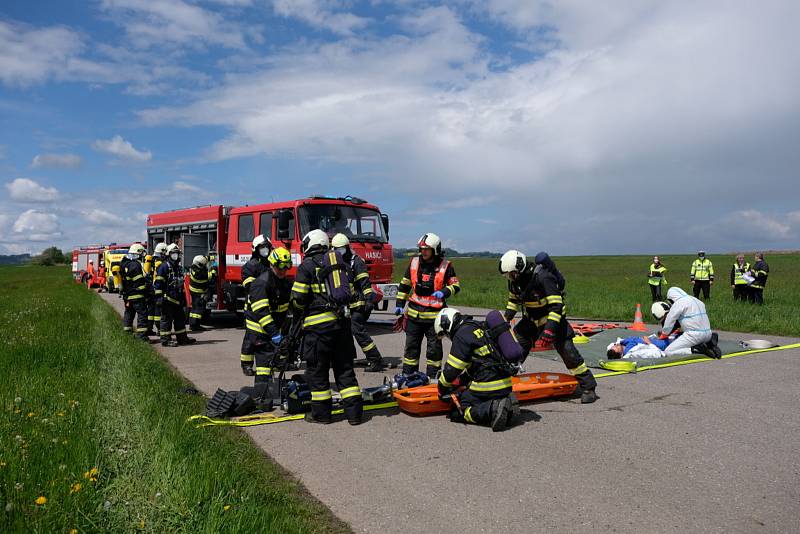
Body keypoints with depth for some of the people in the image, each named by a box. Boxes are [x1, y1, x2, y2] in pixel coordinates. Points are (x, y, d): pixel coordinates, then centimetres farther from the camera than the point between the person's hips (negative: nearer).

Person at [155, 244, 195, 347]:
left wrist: (183, 298, 22)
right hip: (167, 299, -9)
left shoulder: (179, 267, 17)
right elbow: (158, 283, -14)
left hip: (177, 299, 9)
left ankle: (182, 338, 22)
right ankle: (165, 340, 2)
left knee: (180, 318, 13)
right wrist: (159, 297, -19)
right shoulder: (164, 266, -10)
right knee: (167, 319, -3)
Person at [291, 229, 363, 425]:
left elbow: (298, 298, -6)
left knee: (317, 370, 7)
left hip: (319, 324, -6)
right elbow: (350, 292, 15)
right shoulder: (340, 263, 16)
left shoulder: (307, 266, -3)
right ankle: (354, 411, 11)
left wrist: (298, 317, 12)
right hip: (342, 321, 6)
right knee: (344, 368, 11)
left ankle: (321, 413, 13)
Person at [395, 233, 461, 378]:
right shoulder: (414, 262, 4)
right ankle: (407, 375, 19)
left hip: (435, 314, -3)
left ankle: (432, 377, 16)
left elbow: (456, 285, 3)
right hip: (414, 313, 3)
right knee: (411, 345, 9)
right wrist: (400, 303, 8)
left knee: (434, 348, 6)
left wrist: (444, 292, -16)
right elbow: (404, 284, 13)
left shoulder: (445, 266, -5)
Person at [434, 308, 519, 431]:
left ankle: (493, 410, -20)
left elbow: (452, 368, -7)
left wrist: (442, 389, 9)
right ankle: (507, 404, 3)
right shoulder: (479, 327, 19)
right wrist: (460, 382, 27)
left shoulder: (461, 335, -8)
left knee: (457, 413, -2)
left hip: (488, 386, -9)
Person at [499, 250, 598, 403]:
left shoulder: (543, 278, -30)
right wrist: (506, 319, 10)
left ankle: (588, 388, -2)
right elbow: (514, 300, 15)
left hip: (552, 319, -7)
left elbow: (556, 305, -30)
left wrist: (550, 328, -35)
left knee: (568, 352, -11)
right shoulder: (515, 281, -6)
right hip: (531, 320, 7)